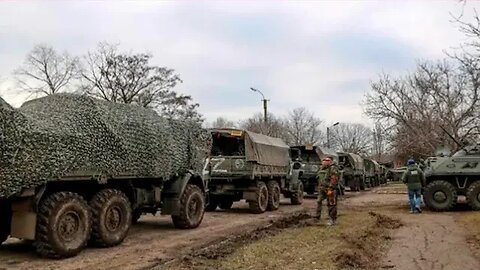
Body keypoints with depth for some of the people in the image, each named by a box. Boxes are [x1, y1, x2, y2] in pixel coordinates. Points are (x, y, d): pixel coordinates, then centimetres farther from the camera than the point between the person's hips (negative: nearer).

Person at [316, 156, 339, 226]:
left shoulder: (333, 168, -12)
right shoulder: (322, 169, 15)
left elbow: (334, 180, -19)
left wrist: (330, 189, -24)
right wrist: (320, 188, 20)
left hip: (330, 189, -8)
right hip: (322, 189, 8)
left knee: (331, 205, -2)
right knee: (319, 202, 6)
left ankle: (333, 220, 6)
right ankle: (317, 217, 14)